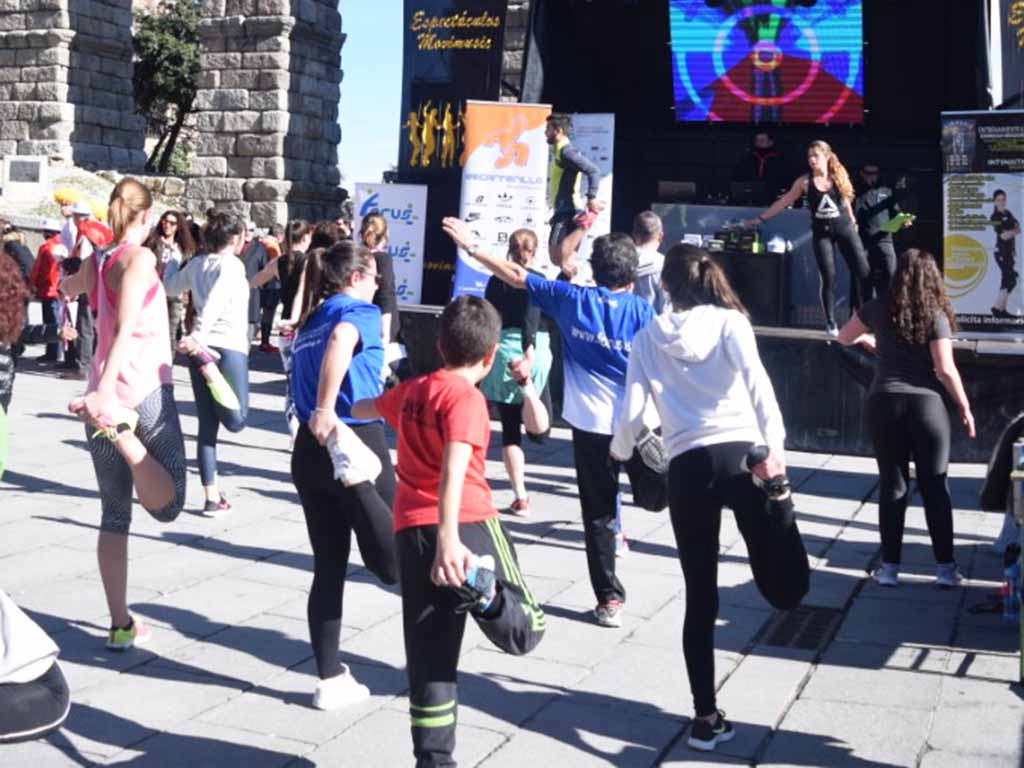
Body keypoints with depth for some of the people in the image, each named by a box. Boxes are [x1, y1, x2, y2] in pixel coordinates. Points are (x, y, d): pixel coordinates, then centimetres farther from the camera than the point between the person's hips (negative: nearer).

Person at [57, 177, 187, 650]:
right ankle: (122, 430, -23)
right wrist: (105, 388, -29)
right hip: (144, 389, -7)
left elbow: (67, 288, 37)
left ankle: (121, 626, 13)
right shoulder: (139, 257, -7)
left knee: (114, 515, 11)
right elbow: (126, 329, -20)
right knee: (167, 503, 0)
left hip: (104, 393, 7)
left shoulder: (95, 262, 12)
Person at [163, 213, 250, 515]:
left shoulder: (196, 265, 10)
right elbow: (216, 300, -23)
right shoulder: (232, 264, -8)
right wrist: (199, 335, -34)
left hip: (201, 347, 7)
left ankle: (212, 497, 9)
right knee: (236, 421, 3)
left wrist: (171, 264, 46)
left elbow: (170, 287, 27)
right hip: (228, 347, -7)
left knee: (207, 425, 8)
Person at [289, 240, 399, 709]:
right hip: (356, 439, -8)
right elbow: (341, 338, -27)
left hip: (310, 448, 8)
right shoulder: (361, 312, -4)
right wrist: (326, 410, -30)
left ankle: (331, 680, 15)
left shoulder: (308, 324, 19)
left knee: (329, 566, 11)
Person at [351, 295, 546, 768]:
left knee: (428, 657, 11)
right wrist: (448, 534, -36)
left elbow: (367, 408, 40)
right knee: (525, 632, -4)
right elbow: (454, 466, -24)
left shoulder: (409, 391, 16)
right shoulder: (465, 398, -6)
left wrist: (350, 412, 64)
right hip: (467, 524, -6)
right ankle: (483, 588, -33)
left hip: (410, 530, 6)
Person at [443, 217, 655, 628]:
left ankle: (609, 597, 8)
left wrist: (471, 246, 10)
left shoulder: (572, 300, -2)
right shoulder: (642, 310, -6)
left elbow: (516, 276, 3)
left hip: (590, 424, 1)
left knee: (598, 513, 6)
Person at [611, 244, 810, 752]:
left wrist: (619, 452, 29)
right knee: (786, 590, -5)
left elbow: (631, 415, 8)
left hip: (686, 468, 2)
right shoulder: (729, 320, 9)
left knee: (700, 599, 11)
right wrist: (774, 445, -18)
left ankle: (707, 718, 14)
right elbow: (755, 379, -9)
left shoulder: (648, 339, 13)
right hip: (740, 455, -2)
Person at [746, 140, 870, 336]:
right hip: (821, 233, -1)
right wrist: (759, 219, -1)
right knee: (828, 277, -6)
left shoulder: (840, 176, -1)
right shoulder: (805, 182, -3)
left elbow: (846, 200, 13)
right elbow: (783, 203, 1)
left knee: (863, 272, -5)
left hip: (845, 229, 1)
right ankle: (831, 323, 3)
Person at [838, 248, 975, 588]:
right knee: (936, 487, 7)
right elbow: (945, 369, -9)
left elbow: (844, 337, 18)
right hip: (927, 405, -2)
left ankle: (890, 567, 10)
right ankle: (945, 567, 10)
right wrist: (965, 407, 2)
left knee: (892, 485, 8)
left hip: (884, 403, 2)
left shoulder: (878, 308, 3)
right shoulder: (936, 315, -5)